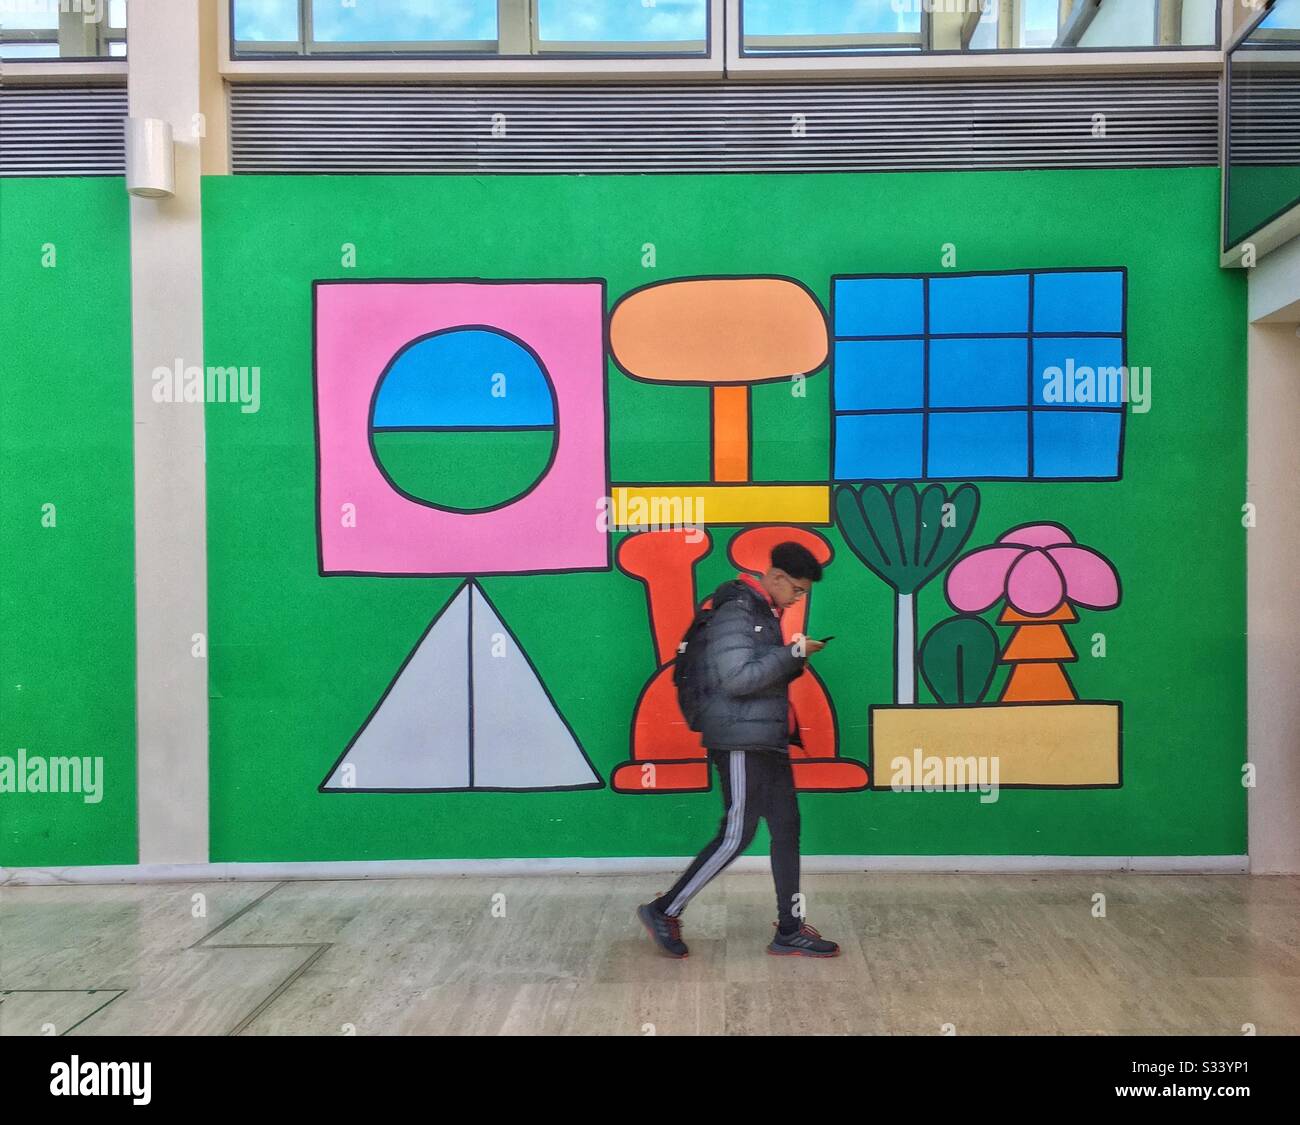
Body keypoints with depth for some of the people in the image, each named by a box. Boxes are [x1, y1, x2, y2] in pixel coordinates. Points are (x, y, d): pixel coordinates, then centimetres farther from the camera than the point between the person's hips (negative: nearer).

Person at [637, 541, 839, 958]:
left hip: (768, 742, 10)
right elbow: (737, 678, -24)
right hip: (741, 741, -10)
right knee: (735, 837, -4)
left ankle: (790, 931, 17)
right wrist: (792, 653, -20)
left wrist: (796, 660, 7)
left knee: (786, 830, 9)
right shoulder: (735, 612, -15)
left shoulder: (765, 614, 16)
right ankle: (664, 912, 8)